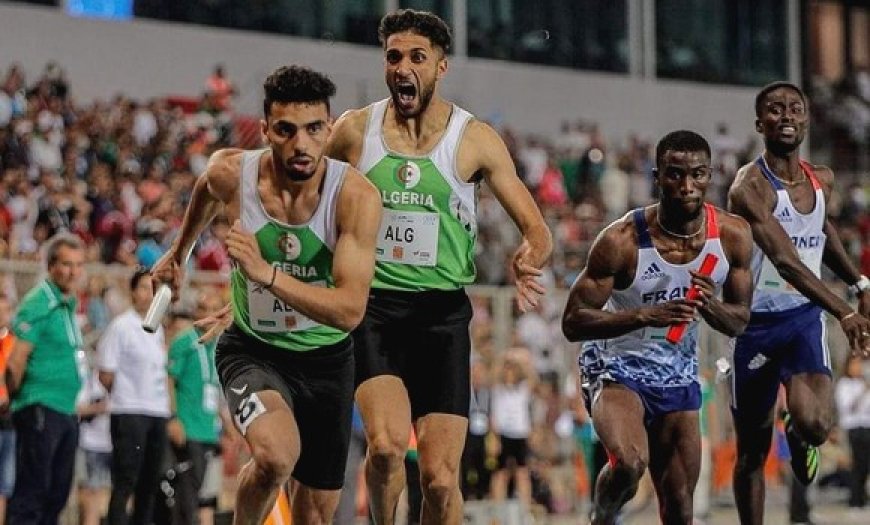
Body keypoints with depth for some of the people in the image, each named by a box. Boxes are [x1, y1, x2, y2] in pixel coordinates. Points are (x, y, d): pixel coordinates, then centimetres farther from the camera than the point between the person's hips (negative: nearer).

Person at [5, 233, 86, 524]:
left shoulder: (68, 304, 16)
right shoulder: (38, 305, -12)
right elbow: (15, 363, -16)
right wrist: (16, 396, -3)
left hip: (66, 410, 9)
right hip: (41, 410, -9)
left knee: (57, 493, 11)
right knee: (32, 491, -10)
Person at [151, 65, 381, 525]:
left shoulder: (356, 196, -24)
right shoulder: (230, 173, -17)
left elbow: (350, 310, -31)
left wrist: (266, 273, -42)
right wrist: (179, 251, 28)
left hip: (326, 357, 1)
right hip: (252, 351, -1)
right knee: (276, 455, -31)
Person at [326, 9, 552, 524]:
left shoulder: (475, 140, 0)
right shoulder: (354, 130, 3)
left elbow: (536, 228, 3)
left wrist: (530, 260, -20)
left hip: (442, 312, 0)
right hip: (372, 306, 0)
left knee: (440, 477, -4)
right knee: (386, 445, -24)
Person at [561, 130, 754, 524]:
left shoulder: (733, 236, -9)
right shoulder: (622, 240, -22)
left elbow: (739, 321, 2)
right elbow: (572, 322, -19)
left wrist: (710, 307, -22)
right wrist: (644, 316, -34)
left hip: (678, 376, 5)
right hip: (616, 368, -5)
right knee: (629, 463, -32)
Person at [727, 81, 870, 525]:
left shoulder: (821, 181, 4)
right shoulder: (750, 187, -17)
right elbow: (786, 260, -30)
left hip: (805, 318, 3)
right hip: (757, 322, -3)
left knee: (815, 425, -22)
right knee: (752, 451, 6)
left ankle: (799, 437, 15)